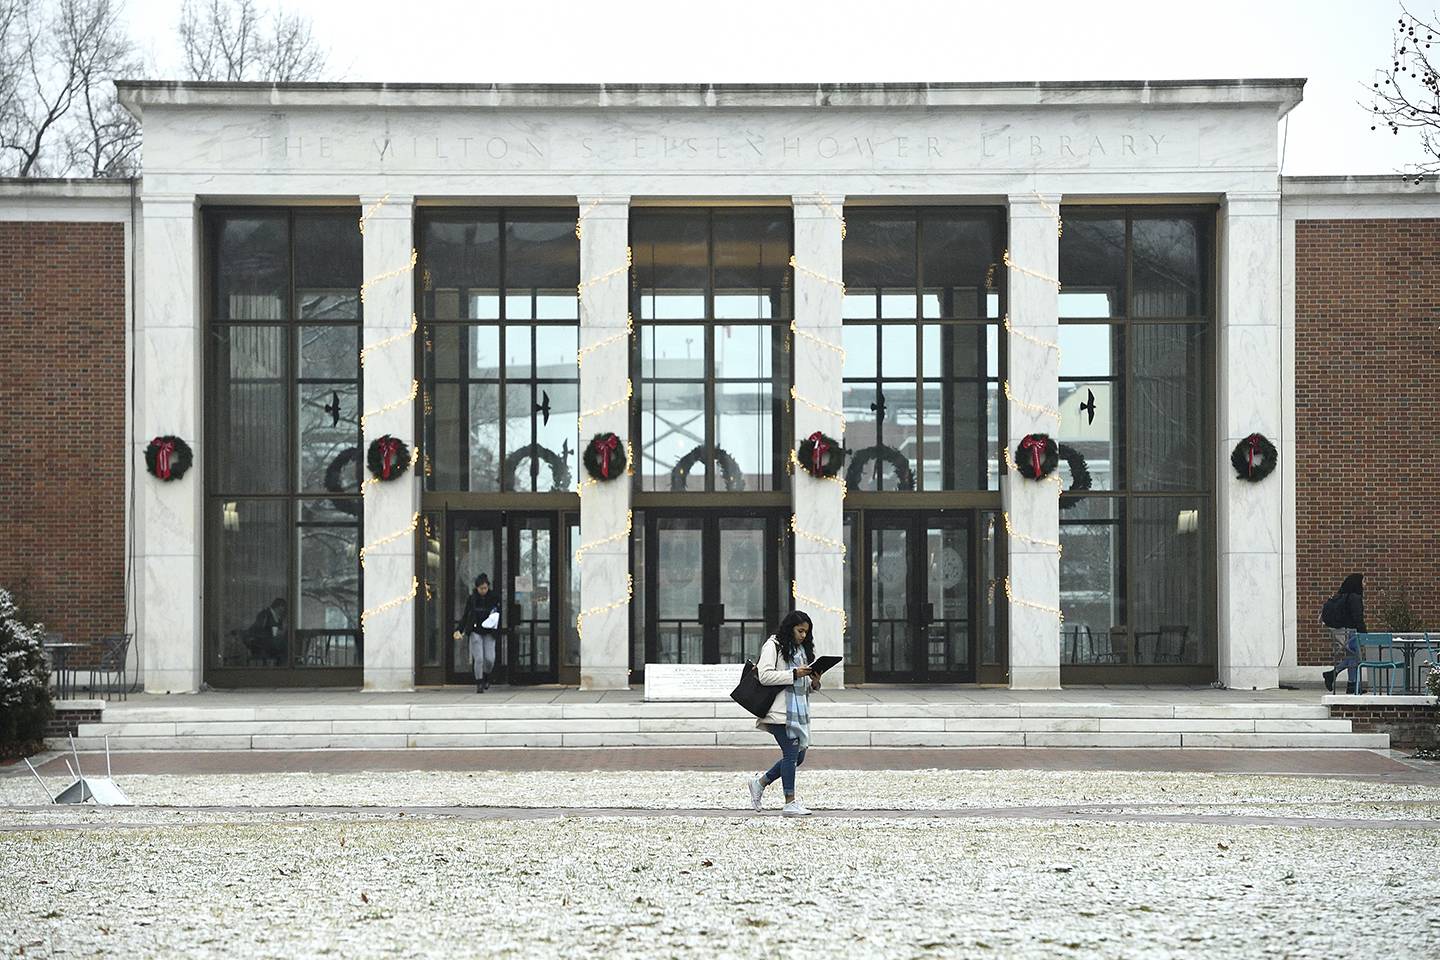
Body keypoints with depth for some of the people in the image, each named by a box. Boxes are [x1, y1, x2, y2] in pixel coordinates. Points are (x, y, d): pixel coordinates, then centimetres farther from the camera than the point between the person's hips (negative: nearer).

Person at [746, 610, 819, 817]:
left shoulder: (803, 649, 20)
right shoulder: (773, 646, -5)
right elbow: (765, 676, -15)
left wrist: (814, 682, 0)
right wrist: (794, 674, -20)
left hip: (799, 710, 8)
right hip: (780, 710, -8)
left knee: (799, 755, 8)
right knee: (791, 753, -10)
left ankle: (760, 782, 24)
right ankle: (790, 803, -5)